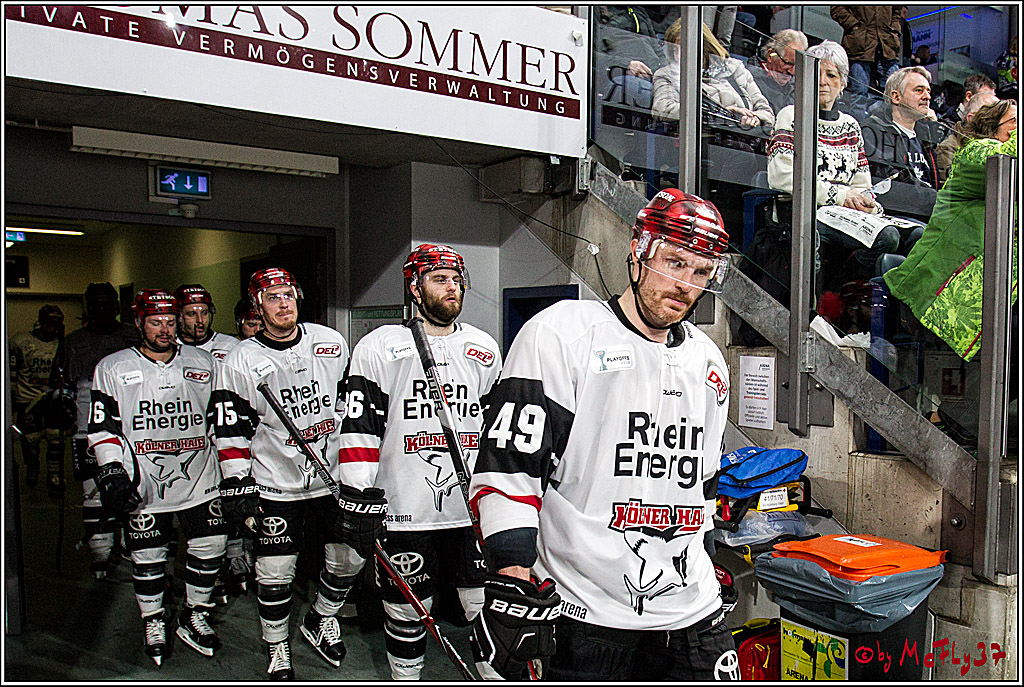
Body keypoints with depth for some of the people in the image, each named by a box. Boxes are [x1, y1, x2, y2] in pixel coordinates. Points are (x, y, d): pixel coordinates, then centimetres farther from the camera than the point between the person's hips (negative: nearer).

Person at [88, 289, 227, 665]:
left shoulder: (202, 363, 6)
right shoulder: (112, 369, 1)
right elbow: (102, 427, 0)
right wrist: (111, 472, -11)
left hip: (199, 479, 2)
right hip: (143, 487, -2)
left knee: (210, 548, 3)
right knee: (148, 559, 8)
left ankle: (194, 617, 23)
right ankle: (153, 624, 28)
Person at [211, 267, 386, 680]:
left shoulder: (331, 343, 1)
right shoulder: (239, 361, -6)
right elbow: (231, 432, -4)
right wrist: (238, 488, -8)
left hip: (335, 474, 3)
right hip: (276, 484, -2)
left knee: (348, 556, 8)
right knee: (275, 573, 2)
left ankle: (321, 621, 34)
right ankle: (277, 649, 25)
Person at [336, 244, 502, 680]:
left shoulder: (485, 349, 11)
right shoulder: (379, 347, -2)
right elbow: (360, 428, -6)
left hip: (474, 509, 3)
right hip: (406, 512, -3)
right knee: (406, 613, 10)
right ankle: (406, 678, 31)